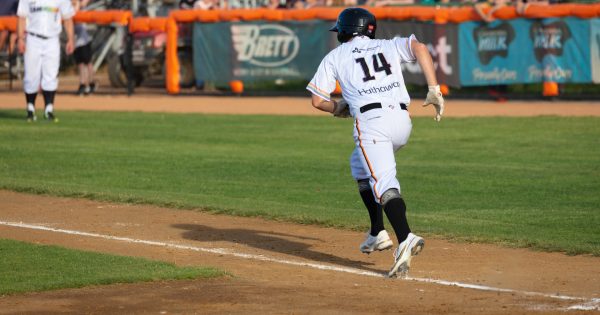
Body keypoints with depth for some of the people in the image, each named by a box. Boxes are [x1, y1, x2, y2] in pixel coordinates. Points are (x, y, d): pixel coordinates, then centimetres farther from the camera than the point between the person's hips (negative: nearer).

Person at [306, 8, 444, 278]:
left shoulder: (335, 57, 17)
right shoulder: (388, 46, 24)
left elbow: (318, 101, 10)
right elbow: (419, 48, 3)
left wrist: (338, 108, 32)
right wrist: (434, 90, 1)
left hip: (371, 120, -5)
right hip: (402, 120, 5)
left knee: (383, 182, -18)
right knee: (360, 165, 28)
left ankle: (405, 238, -42)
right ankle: (378, 234, 23)